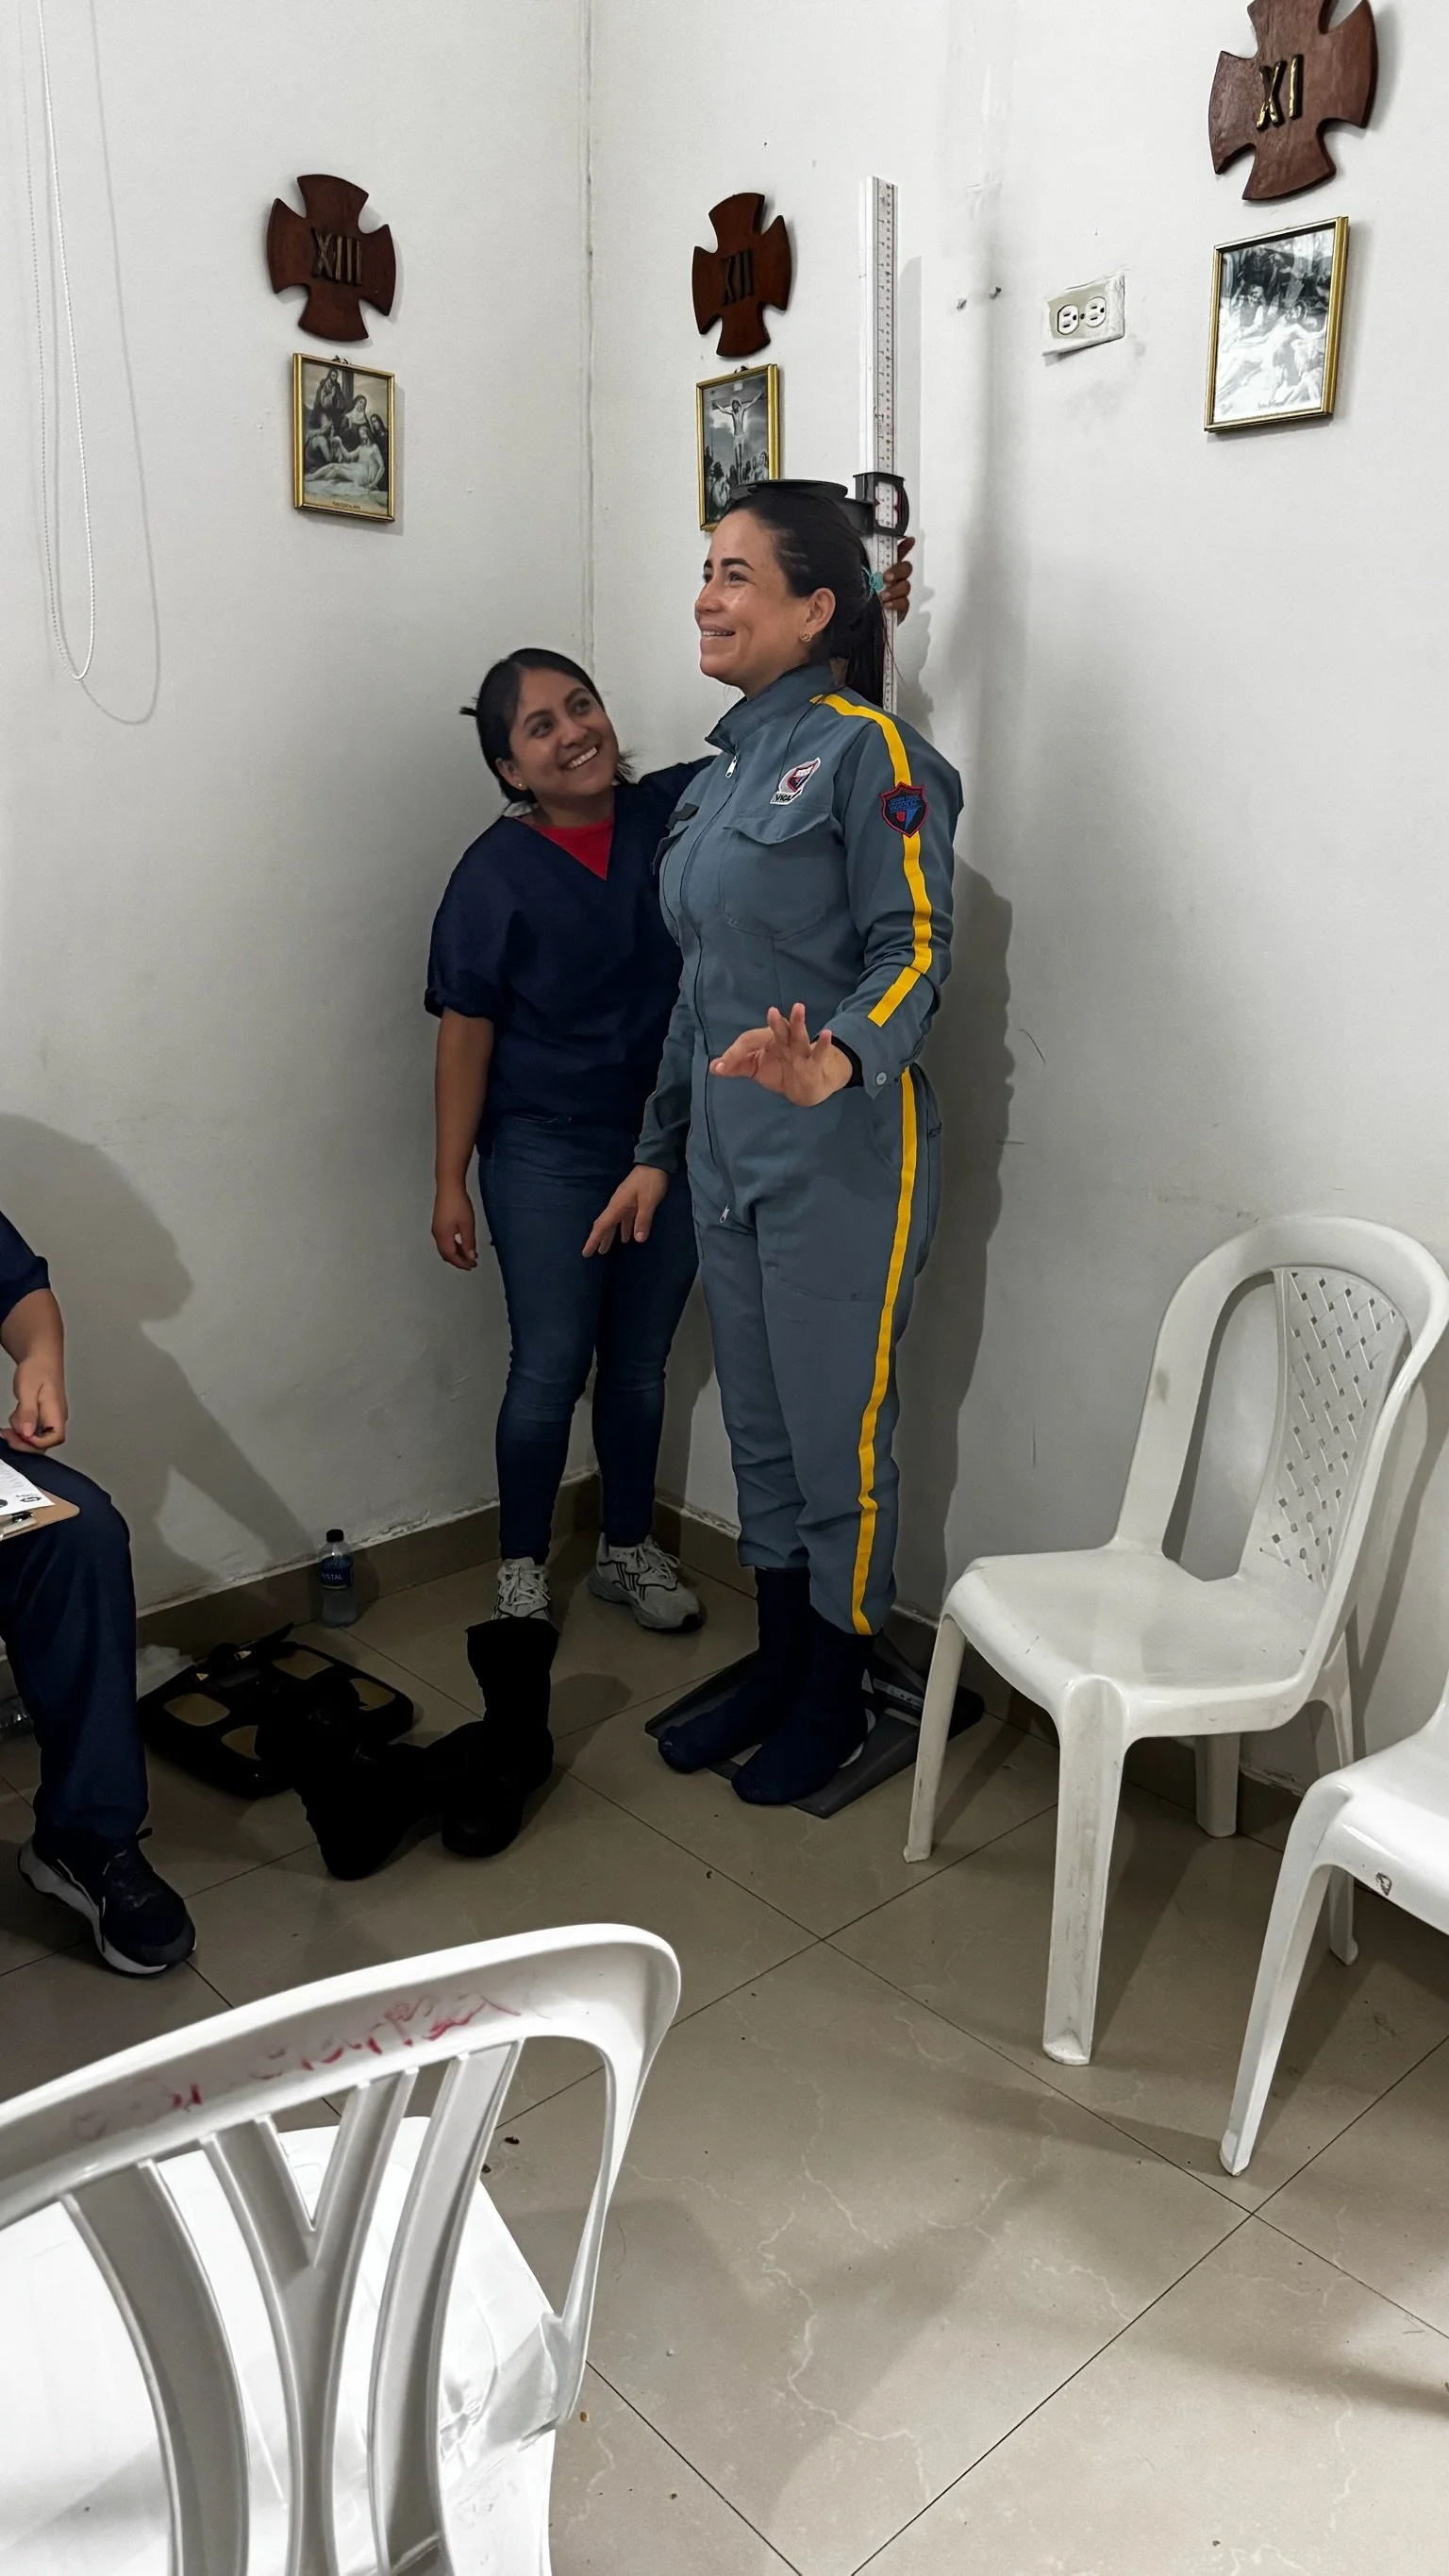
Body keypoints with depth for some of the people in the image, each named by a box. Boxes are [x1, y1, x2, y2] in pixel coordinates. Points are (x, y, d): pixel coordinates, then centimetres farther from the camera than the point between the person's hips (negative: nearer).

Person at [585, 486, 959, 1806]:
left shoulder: (866, 750, -9)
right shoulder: (723, 773, 16)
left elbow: (916, 951, -16)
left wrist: (838, 1060, -36)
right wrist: (658, 1150, 19)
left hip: (841, 1158, -8)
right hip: (730, 1155, 8)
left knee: (839, 1441, 4)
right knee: (761, 1435, 16)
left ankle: (836, 1699, 23)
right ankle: (776, 1672, 32)